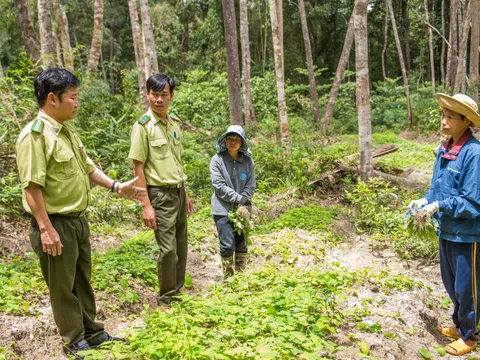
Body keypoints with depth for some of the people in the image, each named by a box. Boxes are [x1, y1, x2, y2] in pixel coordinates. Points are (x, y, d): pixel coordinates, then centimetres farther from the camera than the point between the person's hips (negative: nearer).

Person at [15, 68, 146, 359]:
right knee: (63, 288, 8)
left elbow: (87, 167, 18)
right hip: (56, 224, -9)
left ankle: (93, 333, 35)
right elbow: (32, 186, -22)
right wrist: (46, 229, -23)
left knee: (83, 281, 20)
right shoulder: (35, 135, -18)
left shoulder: (67, 130, 10)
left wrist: (116, 186, 11)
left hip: (78, 220, 9)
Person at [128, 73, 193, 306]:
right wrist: (146, 205, -16)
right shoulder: (143, 126, -11)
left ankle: (178, 291, 30)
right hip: (160, 194, -7)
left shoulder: (175, 123, 9)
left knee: (181, 246, 14)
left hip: (178, 192, 7)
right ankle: (166, 299, 15)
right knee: (168, 249, -3)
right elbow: (138, 168, -12)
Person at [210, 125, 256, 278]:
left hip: (242, 209, 3)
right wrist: (240, 199, -13)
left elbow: (251, 185, 3)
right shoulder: (217, 160, -4)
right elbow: (219, 186, -10)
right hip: (223, 210, -3)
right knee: (228, 246, -7)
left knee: (242, 245, 10)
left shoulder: (248, 160, 5)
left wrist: (244, 205, -10)